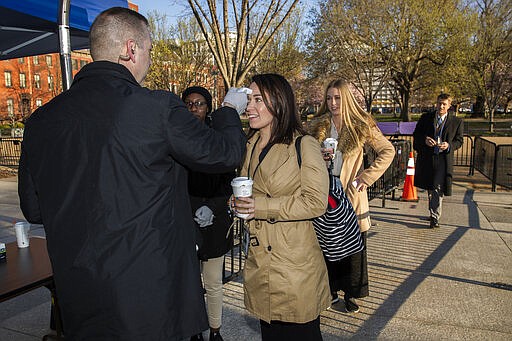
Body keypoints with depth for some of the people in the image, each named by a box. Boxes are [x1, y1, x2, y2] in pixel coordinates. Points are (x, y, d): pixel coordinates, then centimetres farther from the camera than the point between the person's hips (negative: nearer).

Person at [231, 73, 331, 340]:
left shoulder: (303, 145, -13)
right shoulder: (250, 146, 10)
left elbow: (316, 202, -17)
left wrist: (261, 206, -20)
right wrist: (240, 203, -1)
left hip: (295, 264, -6)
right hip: (259, 262, 6)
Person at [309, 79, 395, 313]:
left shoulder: (362, 126, -1)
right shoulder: (317, 126, 6)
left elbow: (388, 150, 3)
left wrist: (368, 176, -5)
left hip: (351, 194, -2)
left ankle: (350, 293, 22)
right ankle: (330, 290, 24)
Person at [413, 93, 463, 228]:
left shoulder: (456, 122, 1)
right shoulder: (425, 118, 4)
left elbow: (459, 141, 6)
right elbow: (416, 135, 7)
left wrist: (449, 145, -15)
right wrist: (424, 140, -14)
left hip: (444, 159, -2)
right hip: (426, 158, 3)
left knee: (438, 190, -9)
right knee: (430, 188, 15)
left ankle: (435, 217, -1)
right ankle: (434, 212, 33)